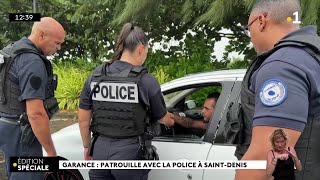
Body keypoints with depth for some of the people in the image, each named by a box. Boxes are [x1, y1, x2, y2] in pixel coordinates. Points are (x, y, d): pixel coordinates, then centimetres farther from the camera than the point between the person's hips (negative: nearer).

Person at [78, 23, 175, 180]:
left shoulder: (95, 77, 1)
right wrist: (171, 120, 29)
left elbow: (83, 119, 6)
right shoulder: (146, 80, -9)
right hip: (130, 152, -3)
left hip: (101, 150, 4)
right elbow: (162, 118, 6)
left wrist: (87, 147, 21)